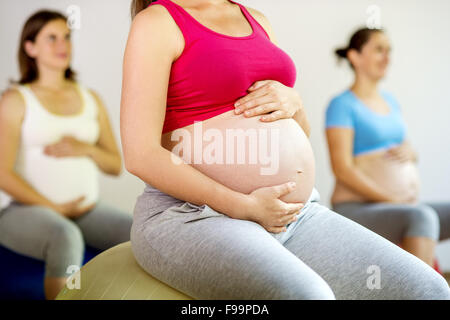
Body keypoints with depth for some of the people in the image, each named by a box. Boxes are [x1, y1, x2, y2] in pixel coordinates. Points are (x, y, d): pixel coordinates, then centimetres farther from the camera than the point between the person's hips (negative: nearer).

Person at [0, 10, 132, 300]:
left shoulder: (91, 99, 16)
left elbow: (116, 165, 14)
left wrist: (86, 149, -6)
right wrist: (54, 208, -11)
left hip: (88, 210, 5)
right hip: (31, 209, -4)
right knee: (66, 237, -39)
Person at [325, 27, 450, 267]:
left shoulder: (390, 100, 17)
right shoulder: (342, 105, -6)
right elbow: (342, 169, -14)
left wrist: (409, 152, 0)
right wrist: (391, 200, -18)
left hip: (404, 208, 8)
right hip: (358, 209, -8)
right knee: (422, 217, -35)